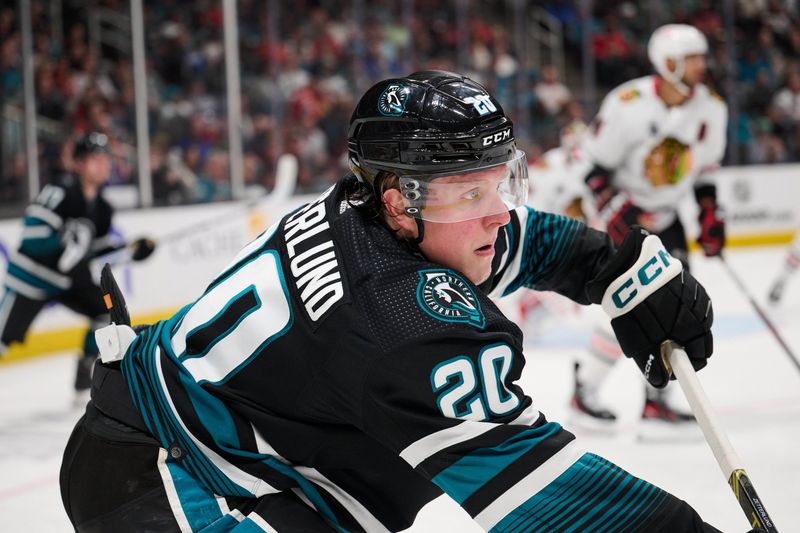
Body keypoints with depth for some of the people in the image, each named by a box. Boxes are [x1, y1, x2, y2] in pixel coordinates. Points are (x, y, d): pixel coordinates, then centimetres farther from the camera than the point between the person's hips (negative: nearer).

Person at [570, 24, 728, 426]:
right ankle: (585, 389, -5)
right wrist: (614, 211, -24)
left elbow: (704, 167, 10)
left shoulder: (711, 109, -4)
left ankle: (655, 397, 12)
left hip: (666, 217, 7)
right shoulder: (627, 104, -22)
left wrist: (710, 214, 3)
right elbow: (595, 166, -15)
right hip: (624, 213, -7)